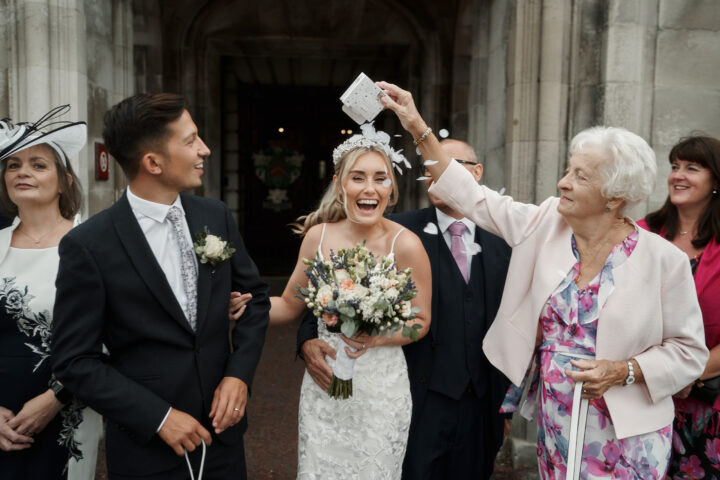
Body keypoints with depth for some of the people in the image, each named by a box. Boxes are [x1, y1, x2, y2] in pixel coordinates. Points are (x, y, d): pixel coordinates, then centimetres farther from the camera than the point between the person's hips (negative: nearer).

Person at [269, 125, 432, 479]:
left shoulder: (405, 245, -15)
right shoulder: (318, 236, -6)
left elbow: (420, 322, -6)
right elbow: (290, 305, 4)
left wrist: (378, 337, -23)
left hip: (380, 388, -2)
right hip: (322, 382, 3)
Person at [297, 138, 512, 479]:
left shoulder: (501, 246, 5)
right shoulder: (400, 231, -6)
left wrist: (506, 404, 12)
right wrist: (309, 339, -23)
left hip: (482, 407, 4)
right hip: (421, 402, -3)